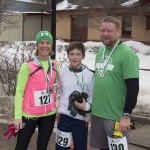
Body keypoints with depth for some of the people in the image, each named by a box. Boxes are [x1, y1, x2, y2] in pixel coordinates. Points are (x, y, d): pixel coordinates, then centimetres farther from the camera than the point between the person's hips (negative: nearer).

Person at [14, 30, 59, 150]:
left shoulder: (54, 65, 4)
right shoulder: (27, 66, -12)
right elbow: (19, 91, -10)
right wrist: (18, 116, -13)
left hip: (49, 113, 4)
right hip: (30, 113, -4)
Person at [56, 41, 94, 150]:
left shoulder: (89, 75, -4)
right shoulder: (62, 73, 3)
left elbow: (93, 97, -2)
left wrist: (87, 106, -19)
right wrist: (63, 106, 7)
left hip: (82, 118, -1)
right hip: (64, 116, 1)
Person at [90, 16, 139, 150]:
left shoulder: (127, 54, -15)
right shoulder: (100, 51, 10)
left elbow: (133, 87, -17)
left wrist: (127, 115, -18)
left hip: (116, 116, -7)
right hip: (97, 113, 7)